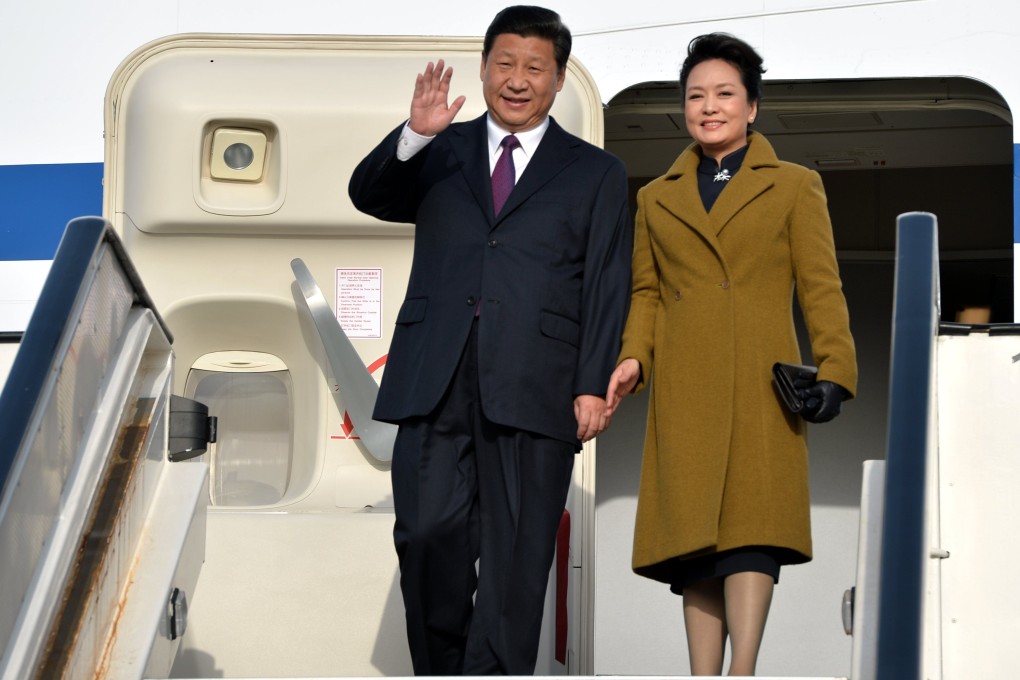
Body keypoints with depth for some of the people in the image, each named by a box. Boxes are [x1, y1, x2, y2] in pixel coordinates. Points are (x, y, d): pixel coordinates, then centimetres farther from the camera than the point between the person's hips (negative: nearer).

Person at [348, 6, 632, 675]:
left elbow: (607, 288, 6)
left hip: (534, 390, -1)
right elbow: (368, 195, 2)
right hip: (435, 385, 1)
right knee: (428, 538, -4)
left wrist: (594, 385, -5)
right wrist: (414, 136, -17)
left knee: (517, 558, -2)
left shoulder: (596, 173, 13)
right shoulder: (440, 153, 18)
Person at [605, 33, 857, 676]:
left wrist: (835, 370, -8)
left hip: (761, 388, -3)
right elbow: (646, 293, 17)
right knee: (695, 533, -3)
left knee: (751, 522, -15)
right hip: (685, 393, 3)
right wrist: (633, 358, -1)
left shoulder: (795, 186, 12)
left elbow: (821, 287, 5)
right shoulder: (657, 198, 20)